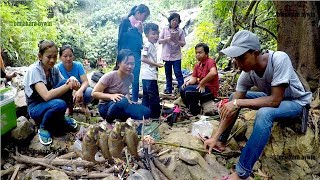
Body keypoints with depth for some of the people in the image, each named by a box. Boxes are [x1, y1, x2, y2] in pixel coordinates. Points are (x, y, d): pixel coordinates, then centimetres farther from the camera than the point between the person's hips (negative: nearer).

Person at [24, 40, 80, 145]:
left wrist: (72, 80, -30)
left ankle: (61, 118, 0)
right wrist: (69, 85, -34)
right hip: (36, 108, -6)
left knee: (66, 82, -19)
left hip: (51, 103, 6)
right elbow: (46, 96, -34)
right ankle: (44, 128, -6)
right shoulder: (34, 70, -23)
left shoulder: (54, 69, -2)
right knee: (59, 104, -37)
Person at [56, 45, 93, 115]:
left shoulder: (78, 65, -13)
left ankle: (84, 105, 4)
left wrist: (80, 90, -45)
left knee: (90, 92, -33)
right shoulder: (58, 68, -16)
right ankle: (69, 107, 1)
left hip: (79, 89, 0)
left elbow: (86, 81, -22)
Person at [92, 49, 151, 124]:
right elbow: (94, 93, -17)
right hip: (106, 107, -5)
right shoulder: (110, 76, -21)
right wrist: (111, 96, -31)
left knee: (146, 112, -19)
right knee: (122, 101, -39)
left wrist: (127, 98, -9)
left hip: (122, 108, 5)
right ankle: (108, 122, -12)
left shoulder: (130, 77, -4)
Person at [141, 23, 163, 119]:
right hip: (149, 76, -10)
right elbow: (143, 58, -21)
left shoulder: (152, 45, 17)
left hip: (151, 76, 10)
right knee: (154, 98, -5)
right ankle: (155, 116, 3)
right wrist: (156, 64, -18)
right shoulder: (148, 45, -12)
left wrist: (156, 64, 14)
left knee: (146, 97, 15)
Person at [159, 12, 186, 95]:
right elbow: (159, 40, 3)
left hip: (176, 56, -2)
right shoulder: (165, 30, 6)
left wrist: (177, 41, -18)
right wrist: (167, 39, -15)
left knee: (178, 72, -6)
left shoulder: (180, 31, 3)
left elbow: (183, 44, 1)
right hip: (166, 55, 2)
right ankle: (168, 89, 18)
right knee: (168, 73, 9)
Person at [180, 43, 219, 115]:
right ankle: (191, 109, 9)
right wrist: (188, 82, -15)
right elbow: (194, 78, 8)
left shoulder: (210, 61, -13)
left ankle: (196, 112, -7)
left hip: (210, 90, -8)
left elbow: (213, 73, -34)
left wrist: (202, 83, -26)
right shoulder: (197, 65, 12)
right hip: (201, 87, 8)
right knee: (182, 89, -1)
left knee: (188, 91, -24)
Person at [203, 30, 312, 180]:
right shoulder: (247, 74, -18)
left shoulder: (279, 59, -33)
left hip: (296, 101, -6)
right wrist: (215, 137, -19)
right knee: (233, 98, -4)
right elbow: (232, 109, -16)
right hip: (272, 97, 6)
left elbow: (275, 100, -36)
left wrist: (238, 103, -37)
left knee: (264, 114, -36)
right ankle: (221, 142, 6)